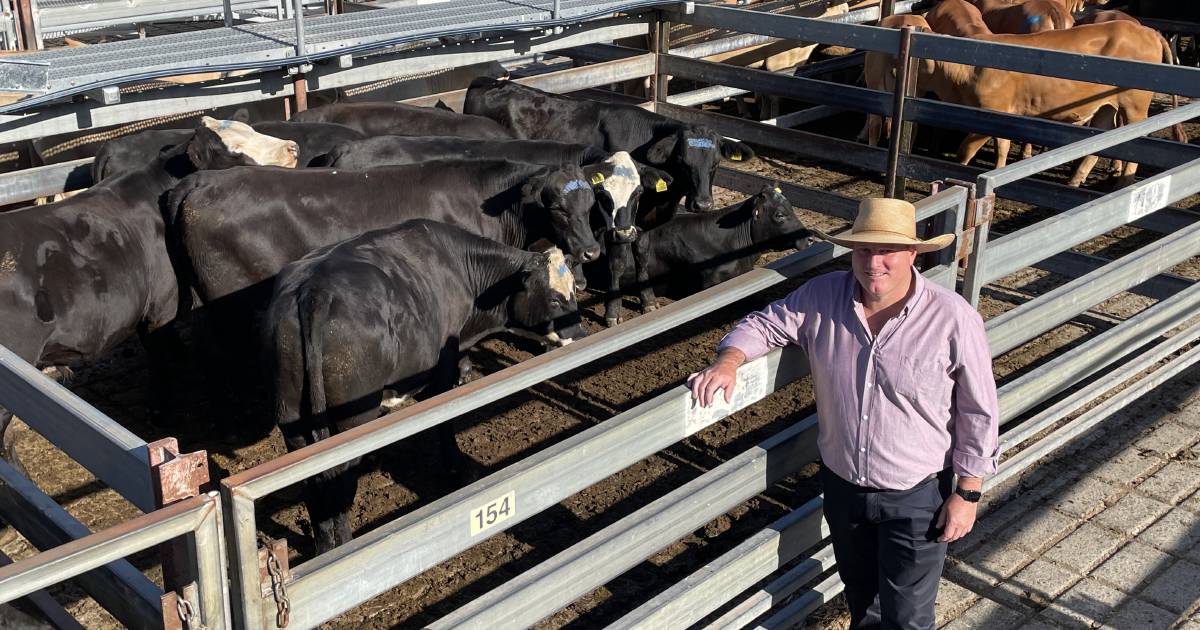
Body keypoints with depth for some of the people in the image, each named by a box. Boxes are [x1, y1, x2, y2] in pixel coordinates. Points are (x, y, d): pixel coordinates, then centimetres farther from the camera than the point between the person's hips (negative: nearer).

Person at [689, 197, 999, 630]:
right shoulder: (821, 297, -12)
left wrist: (968, 493, -9)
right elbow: (765, 324, 3)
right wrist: (728, 361, -19)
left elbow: (978, 413, -12)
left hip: (916, 497, -4)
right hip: (841, 484, 4)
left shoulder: (954, 319, -21)